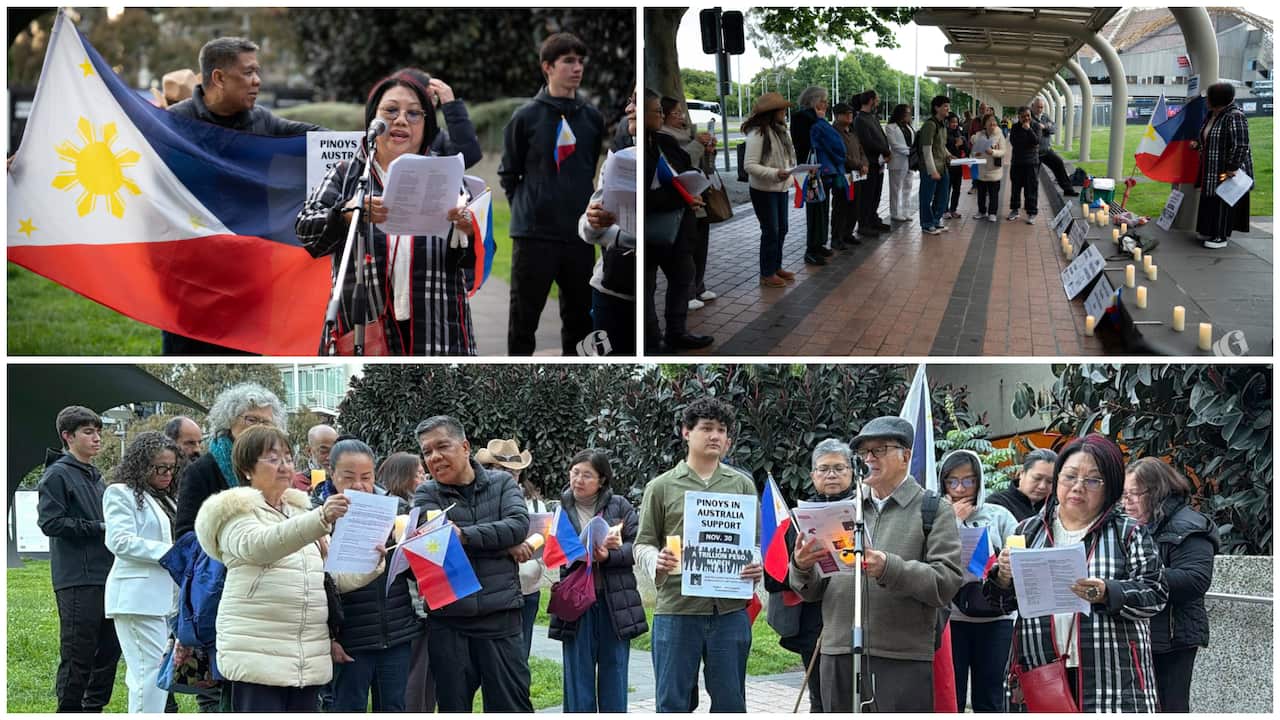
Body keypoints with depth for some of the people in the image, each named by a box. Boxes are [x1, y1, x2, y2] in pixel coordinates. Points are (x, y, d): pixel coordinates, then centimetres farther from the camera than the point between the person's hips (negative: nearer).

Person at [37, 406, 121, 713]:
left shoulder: (95, 477, 20)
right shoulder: (57, 475, -6)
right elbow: (50, 521, -15)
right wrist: (99, 527, -15)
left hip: (106, 577, 8)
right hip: (77, 580, -8)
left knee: (109, 648, 11)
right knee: (78, 654, -6)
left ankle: (95, 708, 20)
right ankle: (70, 710, 2)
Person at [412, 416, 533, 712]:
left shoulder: (502, 482, 7)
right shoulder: (426, 494, 5)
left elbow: (519, 524, -10)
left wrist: (465, 535, -20)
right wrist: (501, 542, -25)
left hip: (500, 613, 0)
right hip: (447, 618, 1)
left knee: (512, 704, 2)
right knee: (453, 706, 8)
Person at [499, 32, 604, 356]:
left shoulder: (593, 118, 6)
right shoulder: (526, 117, -3)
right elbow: (509, 174, 5)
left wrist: (581, 204, 11)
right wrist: (526, 209, 4)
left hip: (579, 234, 3)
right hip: (534, 233, -3)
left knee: (580, 317, 10)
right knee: (524, 317, 3)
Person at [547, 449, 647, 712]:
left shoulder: (620, 507, 4)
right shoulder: (560, 510, 3)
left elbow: (638, 546, -3)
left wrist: (608, 555, -19)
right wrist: (590, 548, -21)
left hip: (615, 602, 0)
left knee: (614, 673, 8)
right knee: (578, 676, 4)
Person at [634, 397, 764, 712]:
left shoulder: (742, 485, 11)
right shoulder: (662, 487, 6)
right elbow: (643, 544, 7)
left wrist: (757, 566, -10)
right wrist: (656, 562, -16)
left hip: (730, 608, 2)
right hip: (676, 608, -2)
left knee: (730, 703, 7)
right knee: (672, 702, 3)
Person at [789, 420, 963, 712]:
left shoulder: (935, 510, 5)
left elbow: (946, 582, -9)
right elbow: (812, 590, 17)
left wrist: (889, 568, -22)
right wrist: (802, 568, -7)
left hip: (904, 663, -4)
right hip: (838, 658, 4)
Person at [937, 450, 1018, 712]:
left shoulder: (998, 515, 9)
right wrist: (954, 520, -5)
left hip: (994, 615, 1)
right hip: (950, 615, -1)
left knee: (989, 699, 7)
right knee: (951, 698, 1)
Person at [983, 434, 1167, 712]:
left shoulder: (1129, 533, 7)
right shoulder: (1029, 530, 15)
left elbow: (1154, 595, -3)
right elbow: (1000, 602, 17)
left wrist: (1107, 594, -21)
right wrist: (1004, 576, -6)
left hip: (1112, 678, -3)